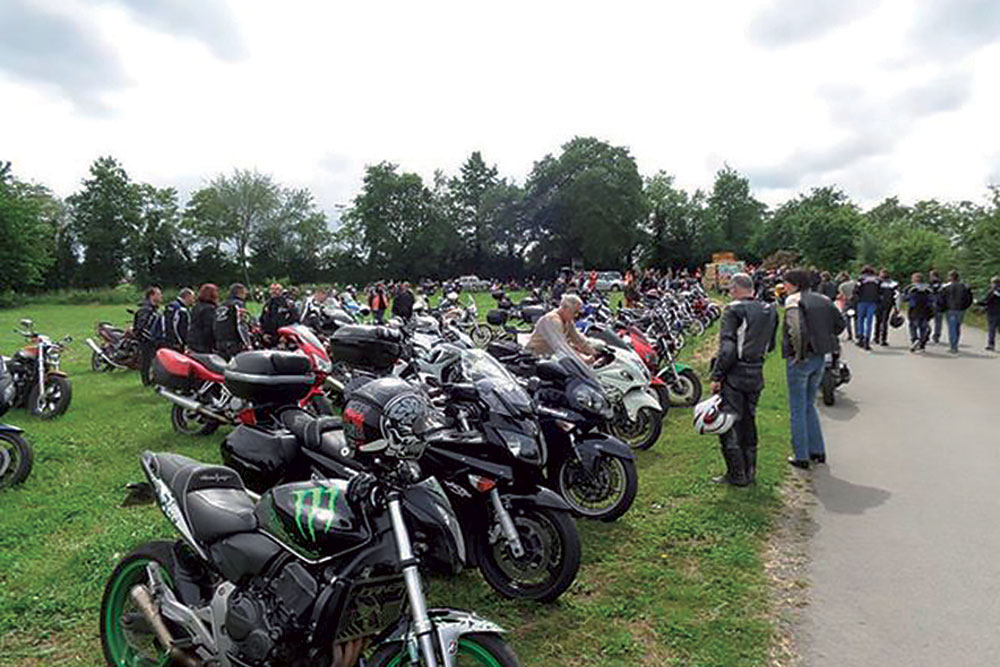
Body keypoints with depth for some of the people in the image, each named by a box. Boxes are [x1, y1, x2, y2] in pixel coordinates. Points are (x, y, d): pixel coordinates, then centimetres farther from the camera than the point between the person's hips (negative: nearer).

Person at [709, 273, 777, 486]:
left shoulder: (734, 310, -14)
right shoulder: (770, 311, 8)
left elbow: (727, 347, -19)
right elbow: (770, 346, 15)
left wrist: (716, 376, -15)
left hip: (735, 373, -7)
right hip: (757, 373, 7)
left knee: (729, 424, 1)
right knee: (748, 421, 17)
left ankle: (737, 474, 5)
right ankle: (750, 470, 25)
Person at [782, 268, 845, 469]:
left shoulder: (793, 301, -14)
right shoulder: (823, 300, 8)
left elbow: (797, 329, -28)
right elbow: (840, 323, 9)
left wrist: (800, 353, -18)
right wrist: (824, 341, 13)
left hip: (800, 360, -7)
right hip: (820, 358, 7)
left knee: (797, 410, 4)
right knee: (809, 405, 21)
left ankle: (801, 456, 10)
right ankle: (818, 451, 26)